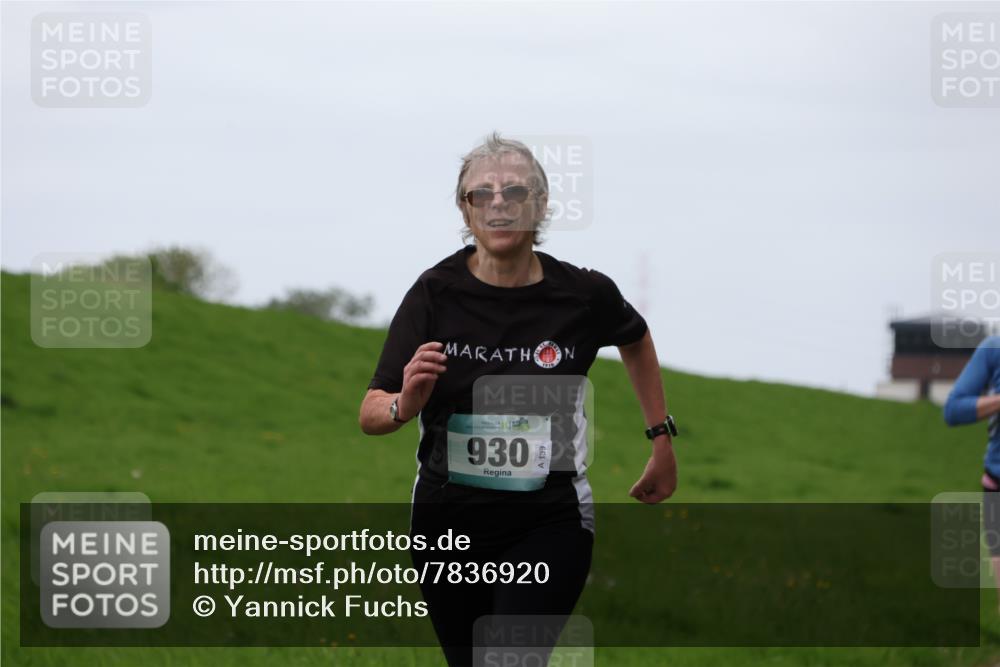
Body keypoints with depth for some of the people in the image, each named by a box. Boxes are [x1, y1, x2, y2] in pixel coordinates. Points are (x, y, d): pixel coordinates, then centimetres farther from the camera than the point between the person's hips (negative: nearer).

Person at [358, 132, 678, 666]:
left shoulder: (585, 295, -8)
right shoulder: (436, 294, -10)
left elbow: (636, 340, 17)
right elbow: (370, 415, -9)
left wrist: (662, 440, 19)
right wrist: (404, 405, -31)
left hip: (549, 526, -2)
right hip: (448, 521, 2)